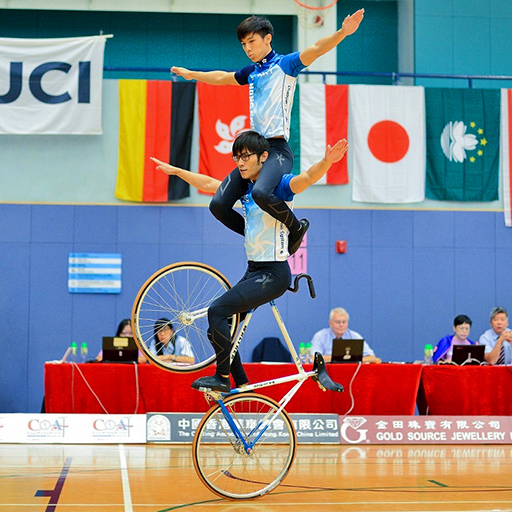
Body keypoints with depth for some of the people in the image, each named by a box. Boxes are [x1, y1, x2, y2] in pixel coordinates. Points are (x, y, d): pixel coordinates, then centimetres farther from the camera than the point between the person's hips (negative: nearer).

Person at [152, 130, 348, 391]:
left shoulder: (278, 185, -12)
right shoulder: (245, 188, 11)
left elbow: (306, 178, -32)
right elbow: (208, 184, 24)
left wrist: (326, 162, -51)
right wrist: (175, 171, 30)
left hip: (273, 273, -9)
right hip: (254, 271, 9)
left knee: (217, 311, -18)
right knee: (218, 329, 8)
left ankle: (222, 377, -6)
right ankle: (241, 384, 18)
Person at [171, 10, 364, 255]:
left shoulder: (284, 64, 0)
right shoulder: (251, 72, 19)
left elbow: (317, 48, -17)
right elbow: (221, 77, 38)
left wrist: (342, 33, -33)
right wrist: (191, 74, 49)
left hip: (277, 149, -7)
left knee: (261, 193, -35)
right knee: (218, 205, -2)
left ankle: (297, 228, -8)